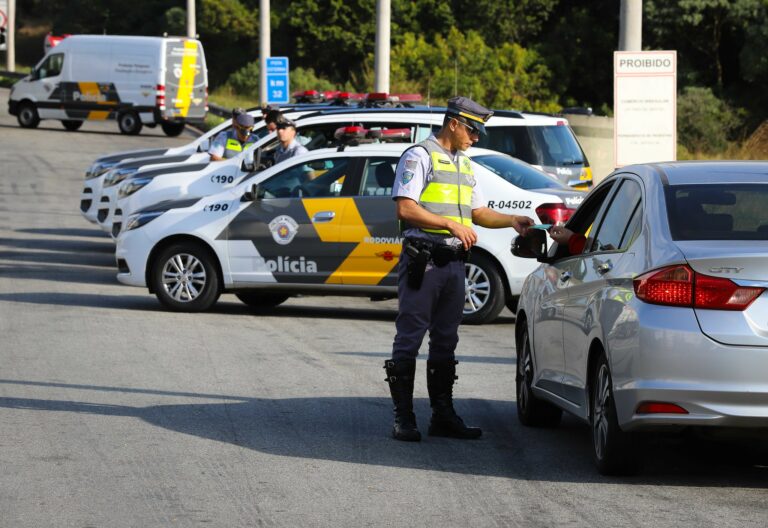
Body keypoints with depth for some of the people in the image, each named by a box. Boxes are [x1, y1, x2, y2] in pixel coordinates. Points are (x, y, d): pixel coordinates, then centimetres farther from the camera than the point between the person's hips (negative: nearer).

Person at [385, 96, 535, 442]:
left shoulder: (464, 164, 20)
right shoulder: (419, 157, -6)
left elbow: (478, 212, 25)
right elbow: (405, 208, -16)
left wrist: (512, 221, 11)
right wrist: (451, 224, -18)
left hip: (453, 262, 8)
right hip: (422, 260, -8)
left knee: (445, 342, 11)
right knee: (409, 339, -5)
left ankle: (443, 416, 16)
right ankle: (403, 418, -5)